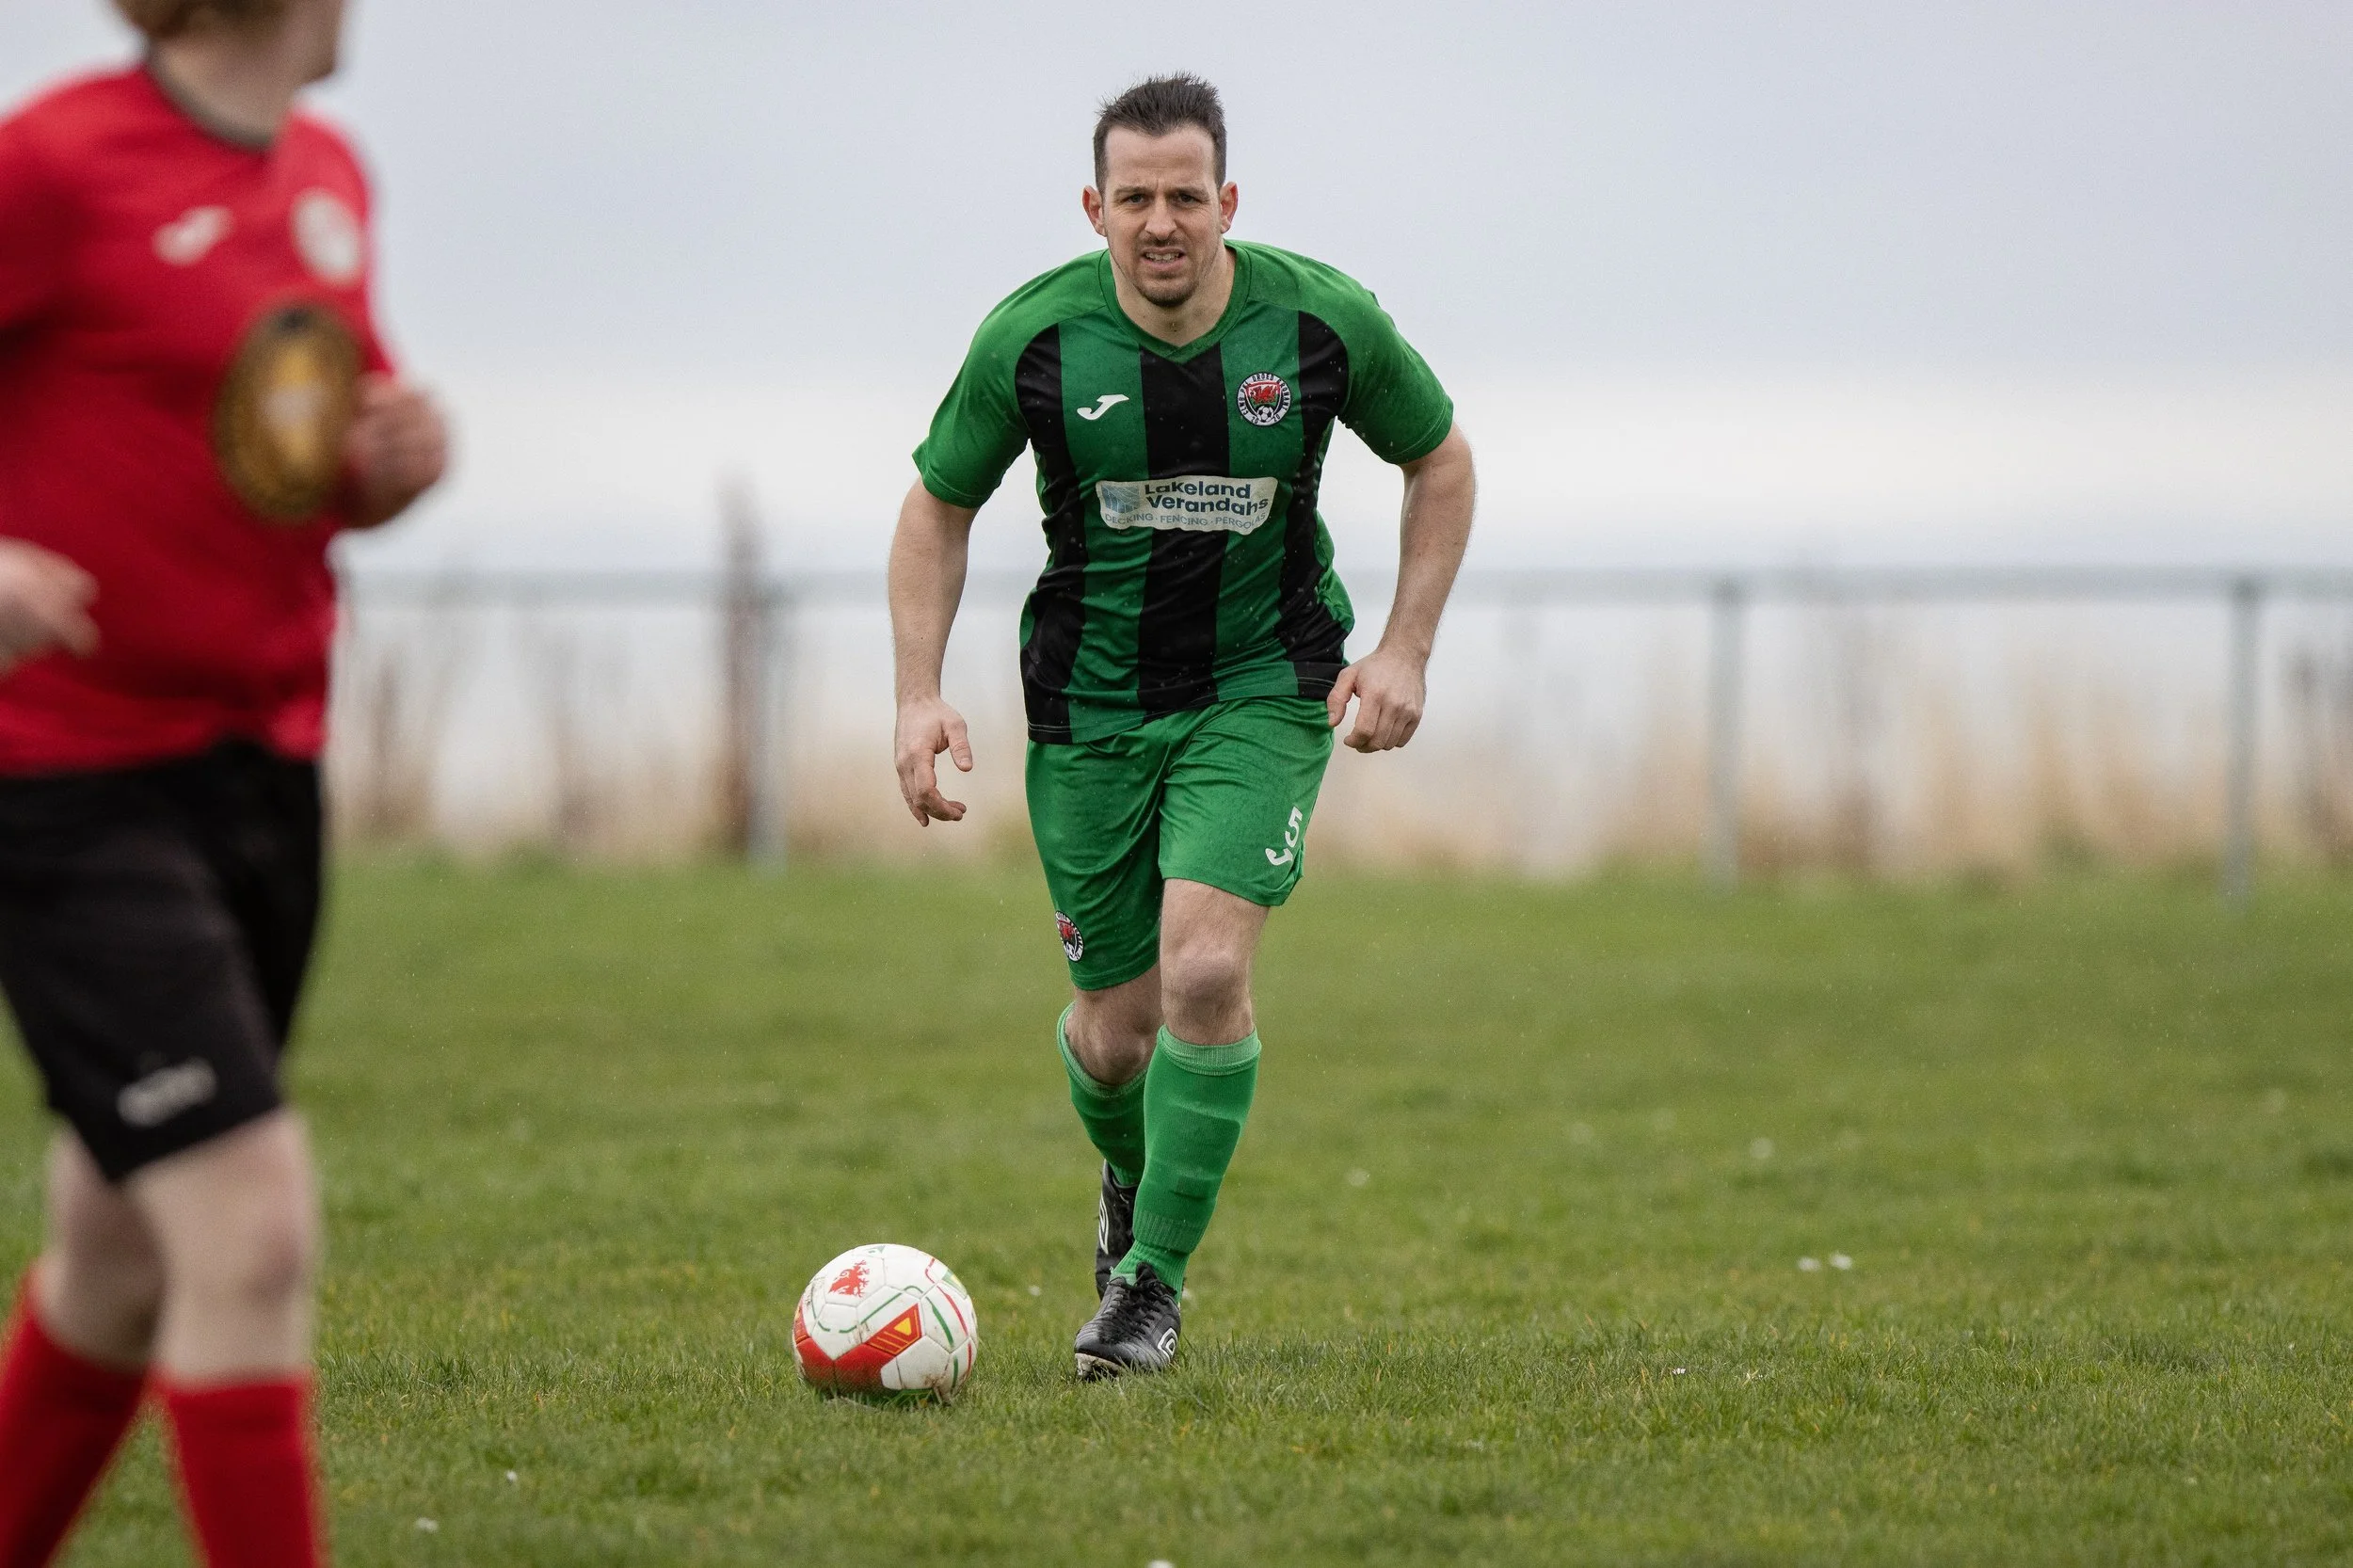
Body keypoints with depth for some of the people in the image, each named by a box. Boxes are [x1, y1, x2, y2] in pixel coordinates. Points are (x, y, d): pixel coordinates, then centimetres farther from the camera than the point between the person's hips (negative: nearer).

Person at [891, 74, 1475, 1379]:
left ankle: (1153, 1277, -5)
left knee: (1204, 972, -21)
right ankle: (1132, 1179, 40)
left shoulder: (1321, 320, -12)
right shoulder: (1031, 339, -12)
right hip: (1091, 699, 1)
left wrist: (1405, 649, -3)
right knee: (1118, 1029, 2)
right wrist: (920, 696, -8)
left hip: (1264, 685, -1)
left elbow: (1439, 458, 5)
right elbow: (940, 505, 2)